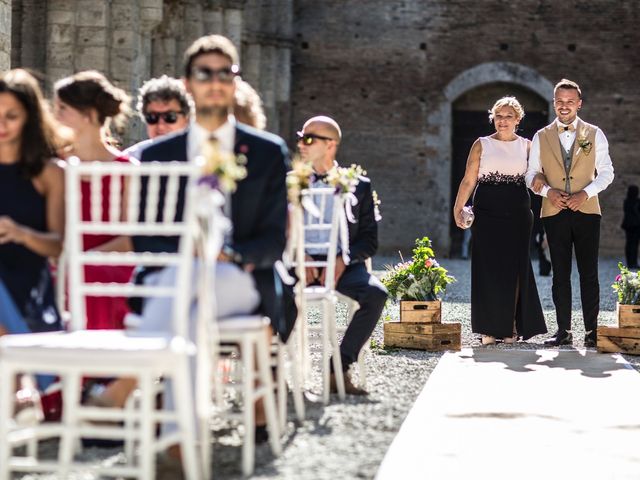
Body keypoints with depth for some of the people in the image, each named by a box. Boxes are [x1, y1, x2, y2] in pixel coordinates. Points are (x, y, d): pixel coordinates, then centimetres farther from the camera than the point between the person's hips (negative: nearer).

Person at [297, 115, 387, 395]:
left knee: (375, 294, -30)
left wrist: (343, 259, -13)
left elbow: (369, 240, 8)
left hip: (341, 265, 0)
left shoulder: (358, 185, 11)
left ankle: (340, 369, -22)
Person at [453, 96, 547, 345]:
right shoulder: (482, 145, 6)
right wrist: (458, 208, -5)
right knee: (487, 268, -3)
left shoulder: (526, 146, 10)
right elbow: (469, 180, 3)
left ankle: (511, 326, 10)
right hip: (487, 211, -1)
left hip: (517, 212, 1)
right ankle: (490, 328, 3)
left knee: (514, 267, 2)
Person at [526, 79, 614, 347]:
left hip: (586, 211, -1)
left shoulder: (594, 135, 7)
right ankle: (564, 331, 7)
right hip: (554, 212, 1)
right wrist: (547, 190, -10)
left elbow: (606, 172, 5)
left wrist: (585, 193, -10)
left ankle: (591, 332, 2)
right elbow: (531, 174, 9)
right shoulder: (541, 137, 10)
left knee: (589, 273, -2)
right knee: (560, 273, 3)